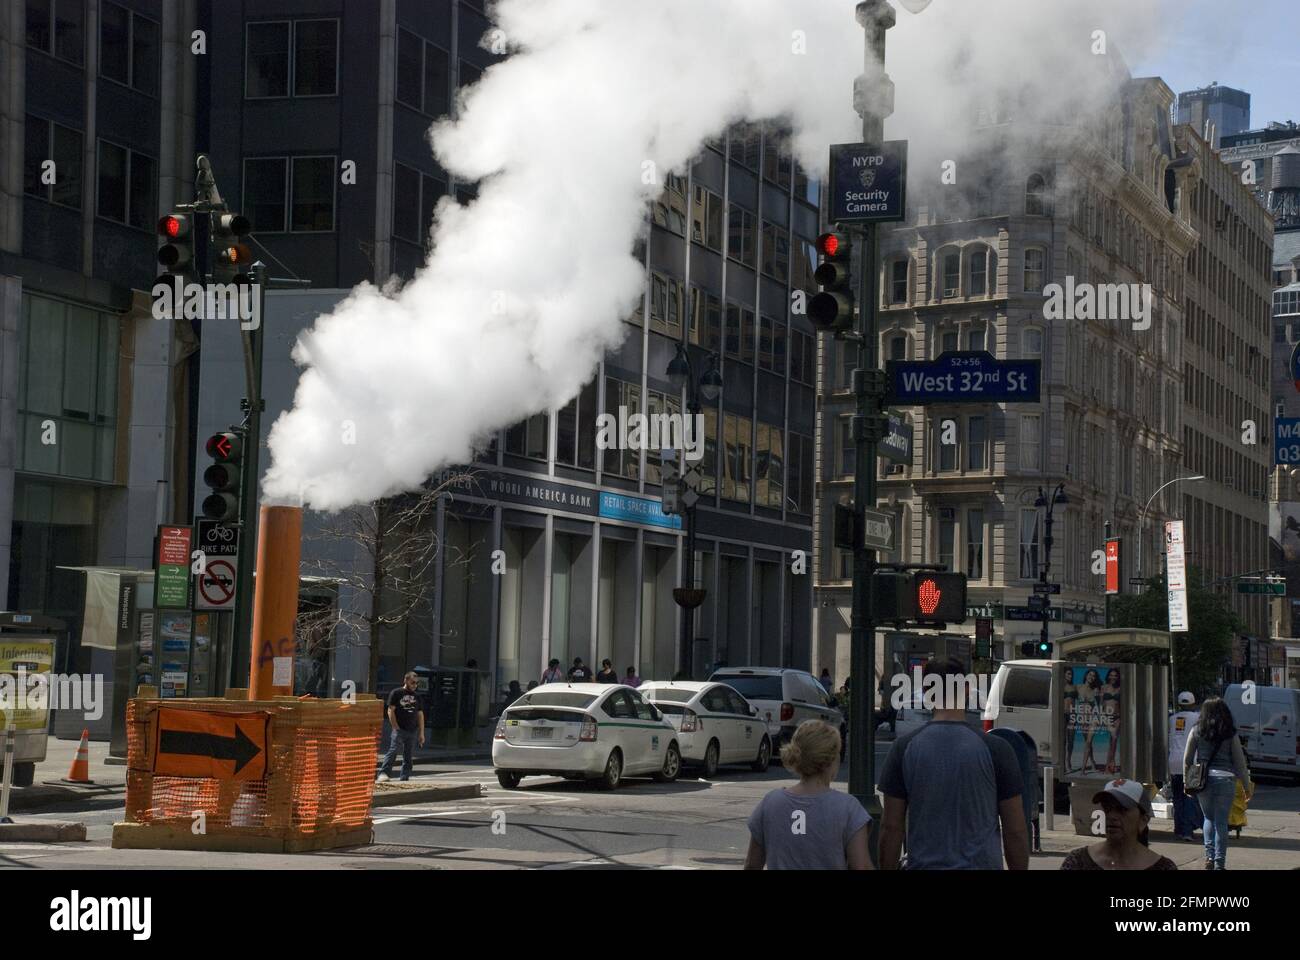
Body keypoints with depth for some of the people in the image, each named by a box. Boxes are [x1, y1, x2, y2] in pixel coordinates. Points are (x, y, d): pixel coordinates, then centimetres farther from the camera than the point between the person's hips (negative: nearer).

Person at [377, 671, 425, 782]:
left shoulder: (416, 696, 16)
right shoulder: (396, 693, 0)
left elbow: (420, 715, 17)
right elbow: (391, 711, -4)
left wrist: (421, 733, 12)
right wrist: (396, 727, -10)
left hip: (413, 731, 5)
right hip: (399, 730, -5)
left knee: (408, 756, 6)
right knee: (393, 751, -16)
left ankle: (405, 777, 9)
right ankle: (384, 773, -20)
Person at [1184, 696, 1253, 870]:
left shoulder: (1196, 731, 1)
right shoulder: (1230, 734, -1)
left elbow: (1187, 759, 4)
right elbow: (1239, 761, 2)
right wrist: (1247, 786, 10)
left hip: (1202, 779, 1)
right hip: (1225, 779, -1)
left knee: (1209, 818, 19)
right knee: (1221, 822, 5)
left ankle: (1209, 856, 9)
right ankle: (1219, 863, 4)